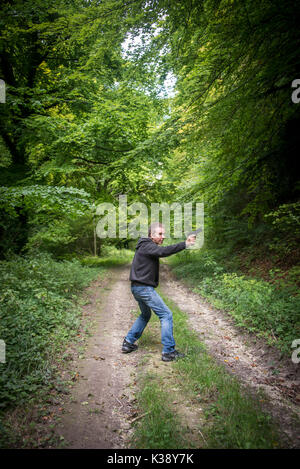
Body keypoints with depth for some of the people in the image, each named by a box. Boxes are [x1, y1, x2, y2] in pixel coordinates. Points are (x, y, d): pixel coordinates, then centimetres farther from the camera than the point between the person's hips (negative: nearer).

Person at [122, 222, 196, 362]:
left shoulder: (145, 246, 18)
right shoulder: (147, 246, -16)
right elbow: (163, 251, -32)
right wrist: (184, 244, -37)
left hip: (137, 288, 10)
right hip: (144, 288, -10)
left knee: (145, 315, 26)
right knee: (166, 315, -5)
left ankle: (128, 343, 29)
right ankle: (168, 351, -1)